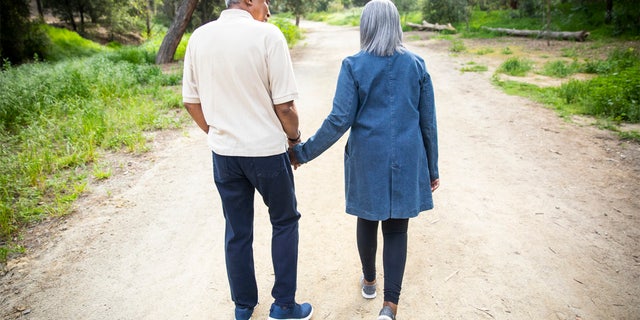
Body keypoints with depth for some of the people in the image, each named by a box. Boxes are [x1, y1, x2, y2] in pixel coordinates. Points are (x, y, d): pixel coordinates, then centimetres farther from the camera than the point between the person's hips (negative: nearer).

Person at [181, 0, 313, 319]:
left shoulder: (199, 37, 2)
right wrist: (295, 138, 3)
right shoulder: (267, 34, -14)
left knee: (236, 231, 17)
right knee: (284, 222, 17)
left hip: (223, 153, 5)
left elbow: (191, 101, 7)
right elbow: (284, 105, -14)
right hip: (266, 151, -4)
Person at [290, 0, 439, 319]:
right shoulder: (416, 64, 1)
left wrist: (303, 152, -2)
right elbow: (428, 122, 3)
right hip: (406, 160, 1)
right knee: (396, 229, 9)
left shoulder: (353, 65, -7)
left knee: (367, 219, 20)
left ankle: (369, 281, 41)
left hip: (368, 158, -1)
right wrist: (432, 168, 12)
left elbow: (340, 120, -12)